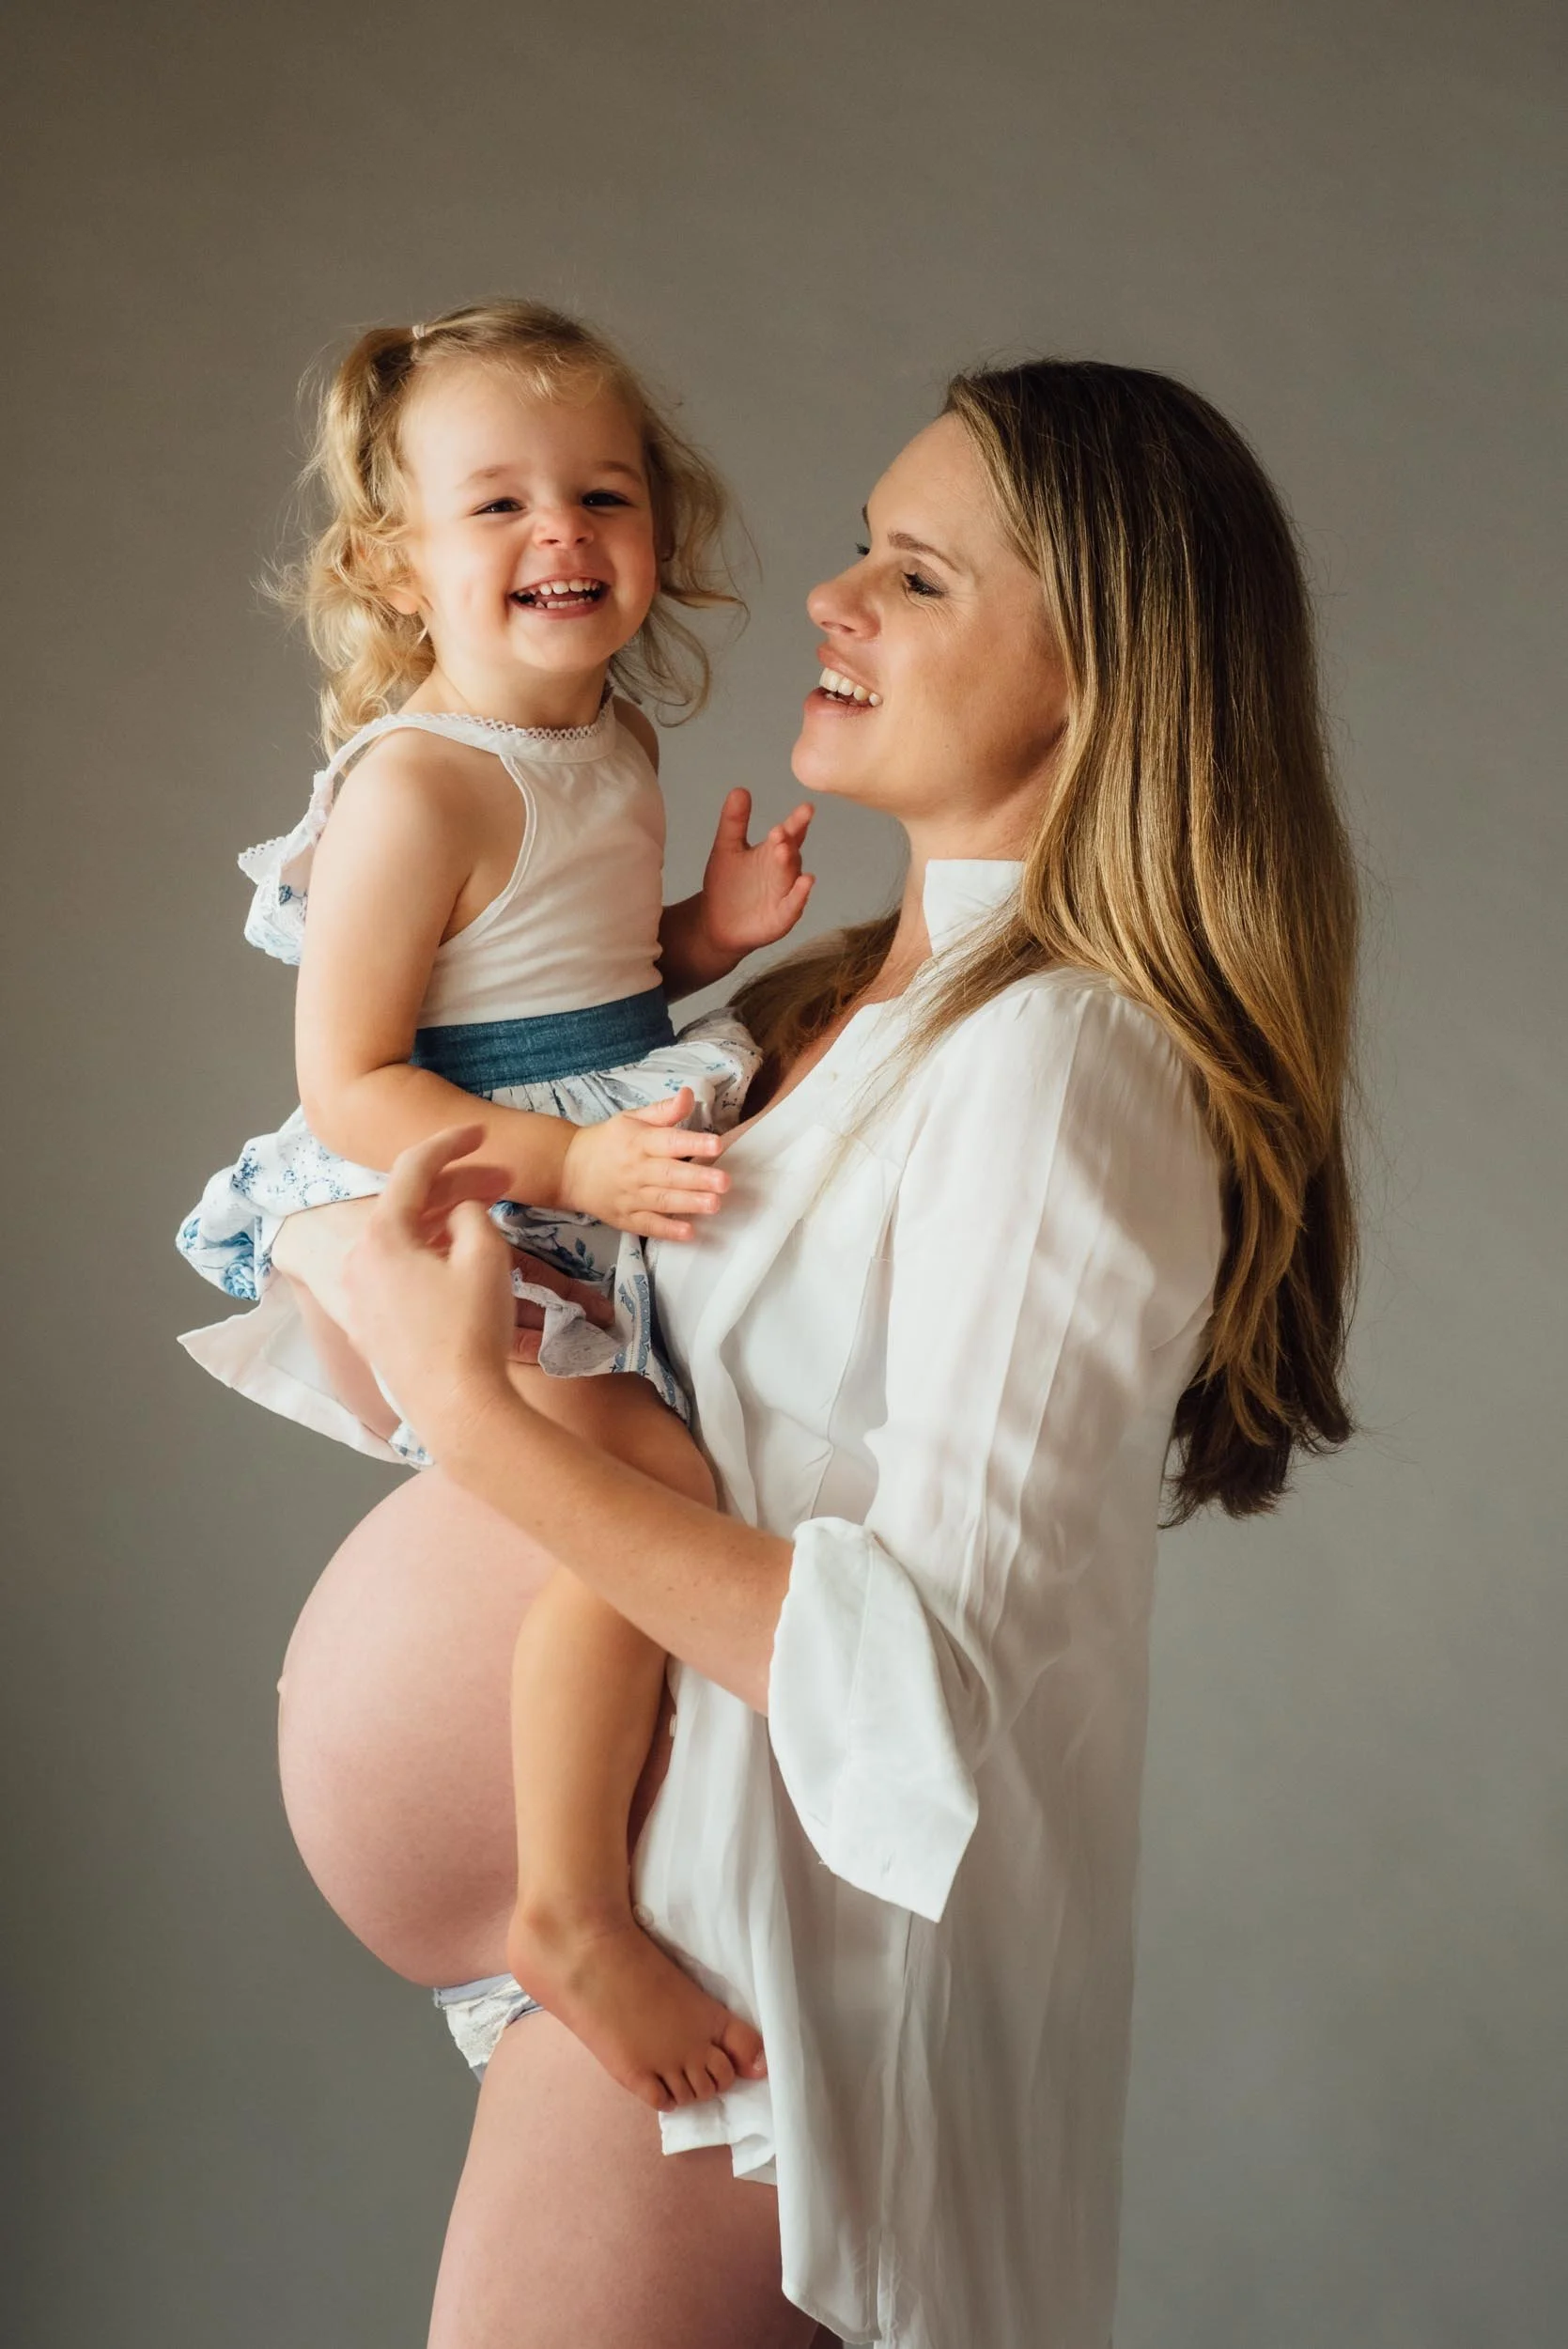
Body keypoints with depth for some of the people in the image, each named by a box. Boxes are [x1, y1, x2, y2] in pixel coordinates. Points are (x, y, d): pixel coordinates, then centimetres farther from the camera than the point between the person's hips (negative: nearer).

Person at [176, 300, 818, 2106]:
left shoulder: (613, 749, 7)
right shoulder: (420, 788, -20)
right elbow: (348, 1086, -22)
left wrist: (707, 933, 3)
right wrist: (576, 1161, -31)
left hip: (603, 1205, 9)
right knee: (652, 1481, -27)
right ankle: (572, 1912, -14)